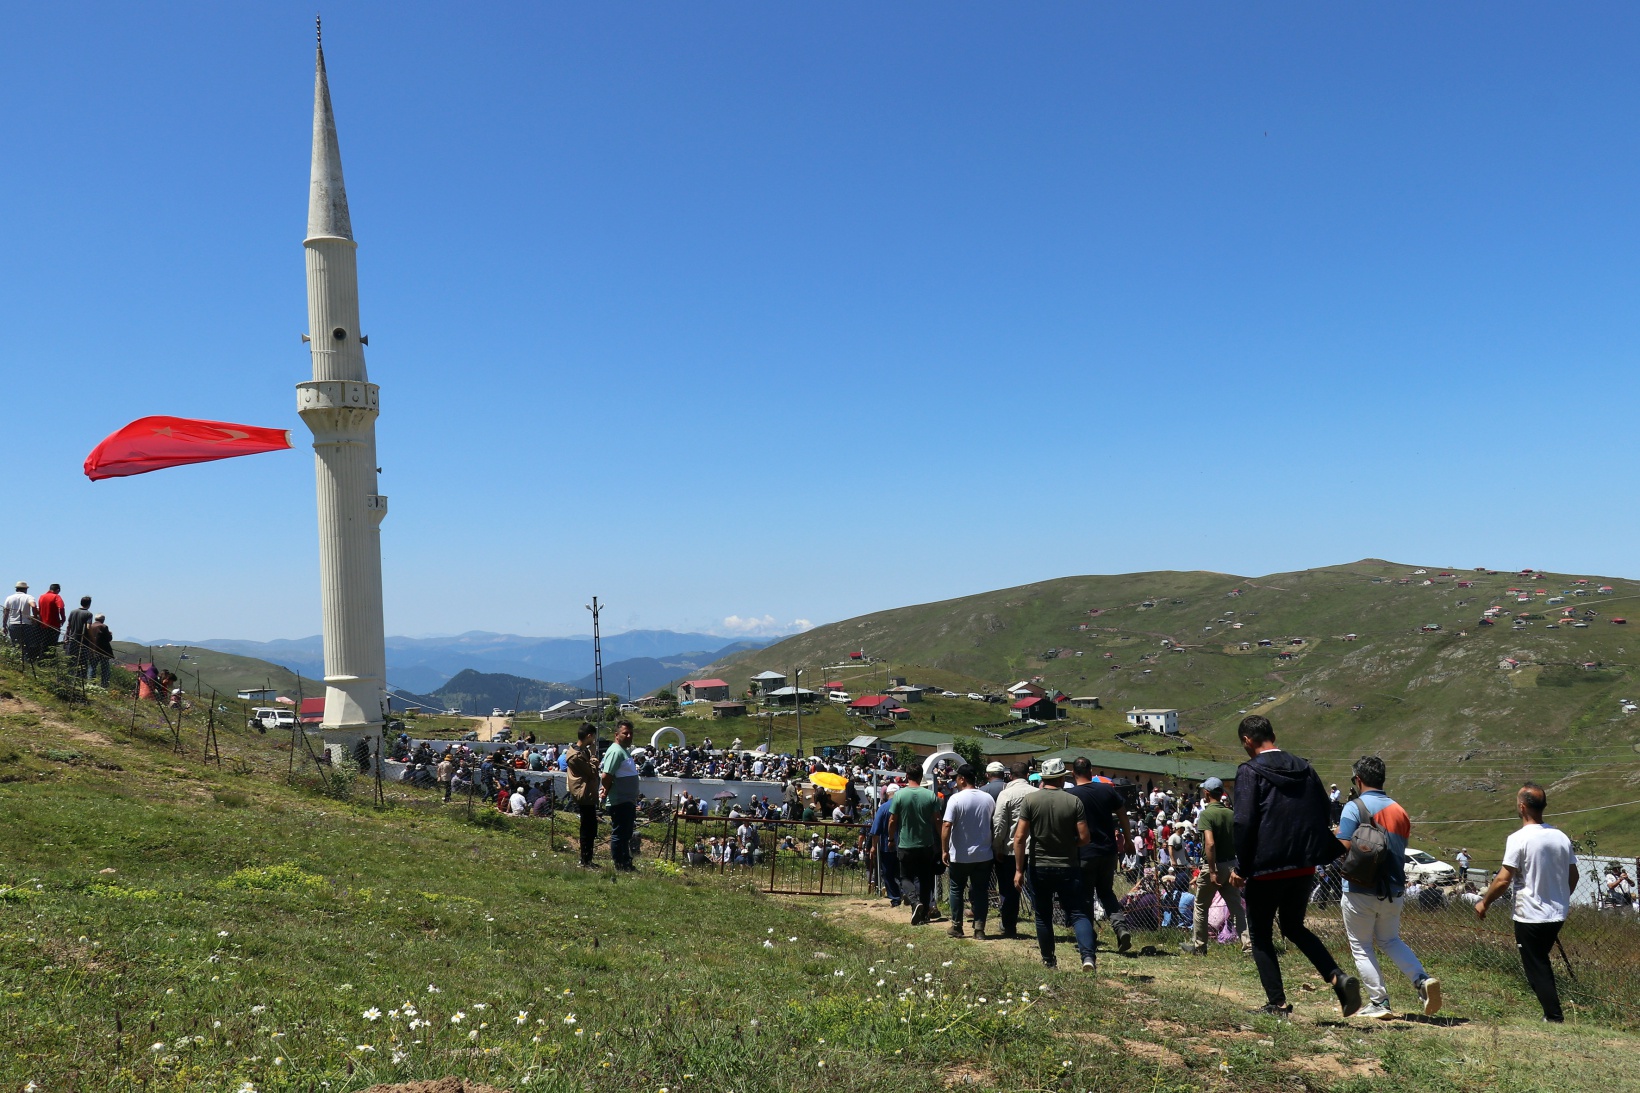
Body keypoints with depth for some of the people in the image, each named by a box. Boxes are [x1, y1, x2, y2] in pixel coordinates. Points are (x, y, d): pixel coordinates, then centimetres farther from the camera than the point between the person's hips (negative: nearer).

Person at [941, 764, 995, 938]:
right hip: (984, 855, 3)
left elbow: (947, 825, -20)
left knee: (957, 890, 12)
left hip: (960, 855, -3)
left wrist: (944, 850, -13)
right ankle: (979, 929, 5)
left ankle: (956, 926, 17)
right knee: (981, 891, 7)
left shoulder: (956, 798, -14)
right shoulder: (988, 798, 2)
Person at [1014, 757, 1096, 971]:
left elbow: (1020, 837, -10)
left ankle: (1048, 961, 22)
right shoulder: (1074, 801, -6)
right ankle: (1088, 955, -16)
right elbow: (1084, 838, -7)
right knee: (1078, 913, 3)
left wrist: (1019, 869, -4)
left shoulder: (1030, 800, -6)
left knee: (1043, 916, 14)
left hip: (1038, 867, 1)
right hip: (1068, 867, 0)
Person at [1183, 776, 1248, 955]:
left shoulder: (1206, 814, -15)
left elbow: (1210, 843, -25)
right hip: (1231, 864, 5)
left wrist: (1212, 872, -23)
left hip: (1212, 866, -5)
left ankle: (1198, 947, 20)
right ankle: (1248, 945, 0)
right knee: (1237, 908, 8)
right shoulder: (1231, 814, 4)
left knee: (1201, 907, 11)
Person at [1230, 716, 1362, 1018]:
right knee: (1294, 927, 21)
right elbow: (1326, 814, 11)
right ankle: (1338, 976, 2)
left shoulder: (1249, 771, -10)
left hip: (1266, 867, -6)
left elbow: (1244, 822, -16)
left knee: (1260, 935, 9)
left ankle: (1276, 1003, 5)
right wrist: (1317, 853, 17)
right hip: (1304, 866, 6)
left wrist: (1241, 867, -9)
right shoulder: (1304, 768, 9)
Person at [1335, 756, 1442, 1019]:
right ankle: (1422, 980, 1)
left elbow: (1344, 849, -19)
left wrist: (1334, 837, 1)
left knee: (1361, 947, 7)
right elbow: (1401, 851, 12)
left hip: (1360, 891, -6)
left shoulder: (1355, 807, -12)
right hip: (1394, 890, 6)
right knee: (1390, 940, 22)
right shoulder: (1400, 811, 7)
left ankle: (1379, 1002, 3)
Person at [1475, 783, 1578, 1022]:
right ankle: (1551, 1012, 24)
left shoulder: (1519, 839, -16)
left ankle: (1555, 1017, -1)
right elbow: (1573, 876, 10)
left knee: (1536, 969, 2)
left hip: (1530, 917, -7)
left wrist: (1484, 903, -3)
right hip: (1557, 915, 7)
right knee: (1542, 963, 22)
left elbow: (1504, 879, -17)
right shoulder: (1561, 837, 3)